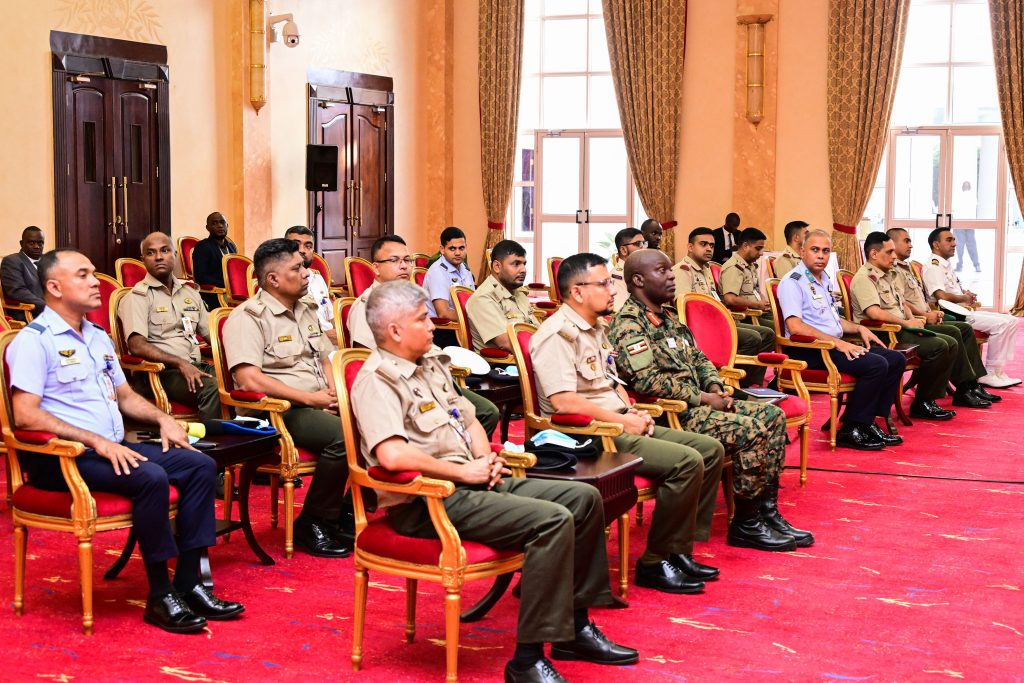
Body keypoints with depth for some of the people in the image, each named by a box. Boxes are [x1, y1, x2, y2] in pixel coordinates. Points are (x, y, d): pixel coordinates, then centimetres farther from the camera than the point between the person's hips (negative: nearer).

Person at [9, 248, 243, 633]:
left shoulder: (98, 337, 19)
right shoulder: (34, 341, -9)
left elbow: (124, 395, 28)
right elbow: (25, 415, -19)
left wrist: (162, 419, 7)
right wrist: (97, 442, -24)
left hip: (113, 448, 9)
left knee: (200, 466, -7)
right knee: (151, 478, -31)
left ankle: (188, 584, -7)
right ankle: (160, 597, -19)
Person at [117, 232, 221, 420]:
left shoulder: (190, 293, 21)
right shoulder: (138, 297, 0)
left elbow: (211, 334, 21)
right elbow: (137, 346, -13)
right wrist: (180, 363, -23)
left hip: (195, 367, 6)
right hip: (159, 371, -6)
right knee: (211, 387, -33)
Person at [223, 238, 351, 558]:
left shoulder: (306, 311, 19)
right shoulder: (248, 317, -7)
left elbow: (326, 359, 26)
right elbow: (249, 379, -18)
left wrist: (333, 392, 2)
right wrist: (310, 398, -16)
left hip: (319, 406, 8)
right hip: (276, 412, -8)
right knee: (341, 436, -32)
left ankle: (349, 512, -1)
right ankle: (312, 525, -15)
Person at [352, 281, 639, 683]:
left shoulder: (431, 363, 16)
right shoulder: (377, 380, -14)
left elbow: (470, 420, 24)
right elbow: (392, 455, -29)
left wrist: (486, 458, 3)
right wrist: (462, 471, -18)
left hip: (474, 483, 10)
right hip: (429, 501, -10)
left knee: (584, 498, 5)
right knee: (553, 521, -25)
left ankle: (574, 628, 13)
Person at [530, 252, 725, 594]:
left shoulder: (597, 329, 19)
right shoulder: (558, 334, -14)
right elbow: (563, 400, -24)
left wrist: (633, 412, 7)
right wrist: (621, 421, -17)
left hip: (618, 425, 11)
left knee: (710, 449, 4)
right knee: (687, 461, -23)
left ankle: (680, 550, 7)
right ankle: (655, 563, -11)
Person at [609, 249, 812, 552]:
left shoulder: (668, 315, 17)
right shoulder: (629, 324, -14)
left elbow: (698, 359, 25)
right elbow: (647, 381, -24)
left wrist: (715, 387, 3)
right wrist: (703, 398, -18)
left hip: (697, 403, 10)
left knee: (772, 415, 2)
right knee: (752, 430, -22)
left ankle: (767, 512, 4)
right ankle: (745, 524, -9)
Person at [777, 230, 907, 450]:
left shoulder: (824, 280, 21)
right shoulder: (793, 282, -10)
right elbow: (795, 326, -22)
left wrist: (859, 328, 13)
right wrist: (836, 342, -22)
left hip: (833, 345, 10)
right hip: (809, 351, -10)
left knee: (896, 359, 1)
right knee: (876, 365, -24)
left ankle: (868, 422, 2)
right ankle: (850, 431, -17)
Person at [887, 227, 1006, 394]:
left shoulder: (907, 267, 23)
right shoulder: (893, 270, -11)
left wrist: (931, 313, 9)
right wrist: (925, 316, -14)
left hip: (923, 319, 11)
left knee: (965, 328, 3)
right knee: (953, 333, -23)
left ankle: (979, 377, 0)